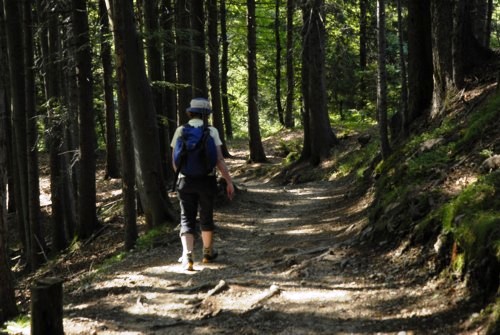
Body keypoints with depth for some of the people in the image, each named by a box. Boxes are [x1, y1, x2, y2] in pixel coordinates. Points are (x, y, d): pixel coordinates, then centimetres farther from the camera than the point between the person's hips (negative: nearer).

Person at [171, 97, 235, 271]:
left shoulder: (180, 131, 1)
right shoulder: (211, 131, -5)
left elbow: (175, 161, 6)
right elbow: (219, 160, -12)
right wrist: (229, 181, -6)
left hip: (186, 181, 1)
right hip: (207, 180, -1)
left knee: (187, 219, 4)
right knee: (206, 217, 18)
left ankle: (187, 255, -17)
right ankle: (208, 252, 34)